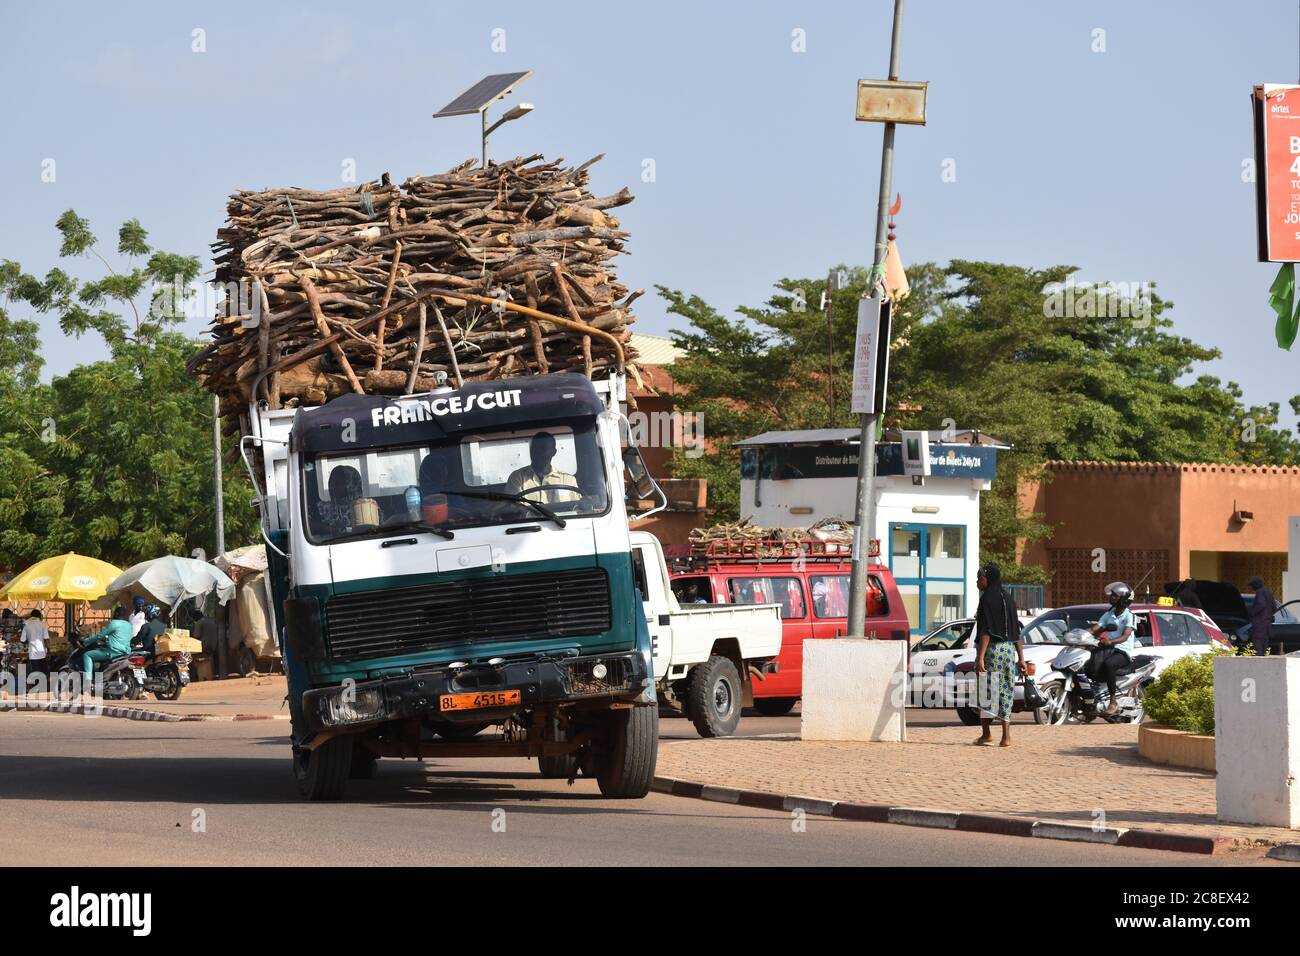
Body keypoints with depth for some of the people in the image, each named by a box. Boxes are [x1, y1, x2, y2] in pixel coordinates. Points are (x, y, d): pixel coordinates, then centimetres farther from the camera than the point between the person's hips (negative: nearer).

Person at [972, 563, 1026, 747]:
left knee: (987, 691, 4)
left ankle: (986, 733, 5)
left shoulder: (987, 599, -11)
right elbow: (1016, 631, 13)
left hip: (991, 649, -6)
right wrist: (1021, 658, 16)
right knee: (1005, 692, 6)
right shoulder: (1007, 598, 12)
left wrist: (980, 657, -21)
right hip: (1008, 649, 6)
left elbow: (986, 630, -18)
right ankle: (1006, 736, 1)